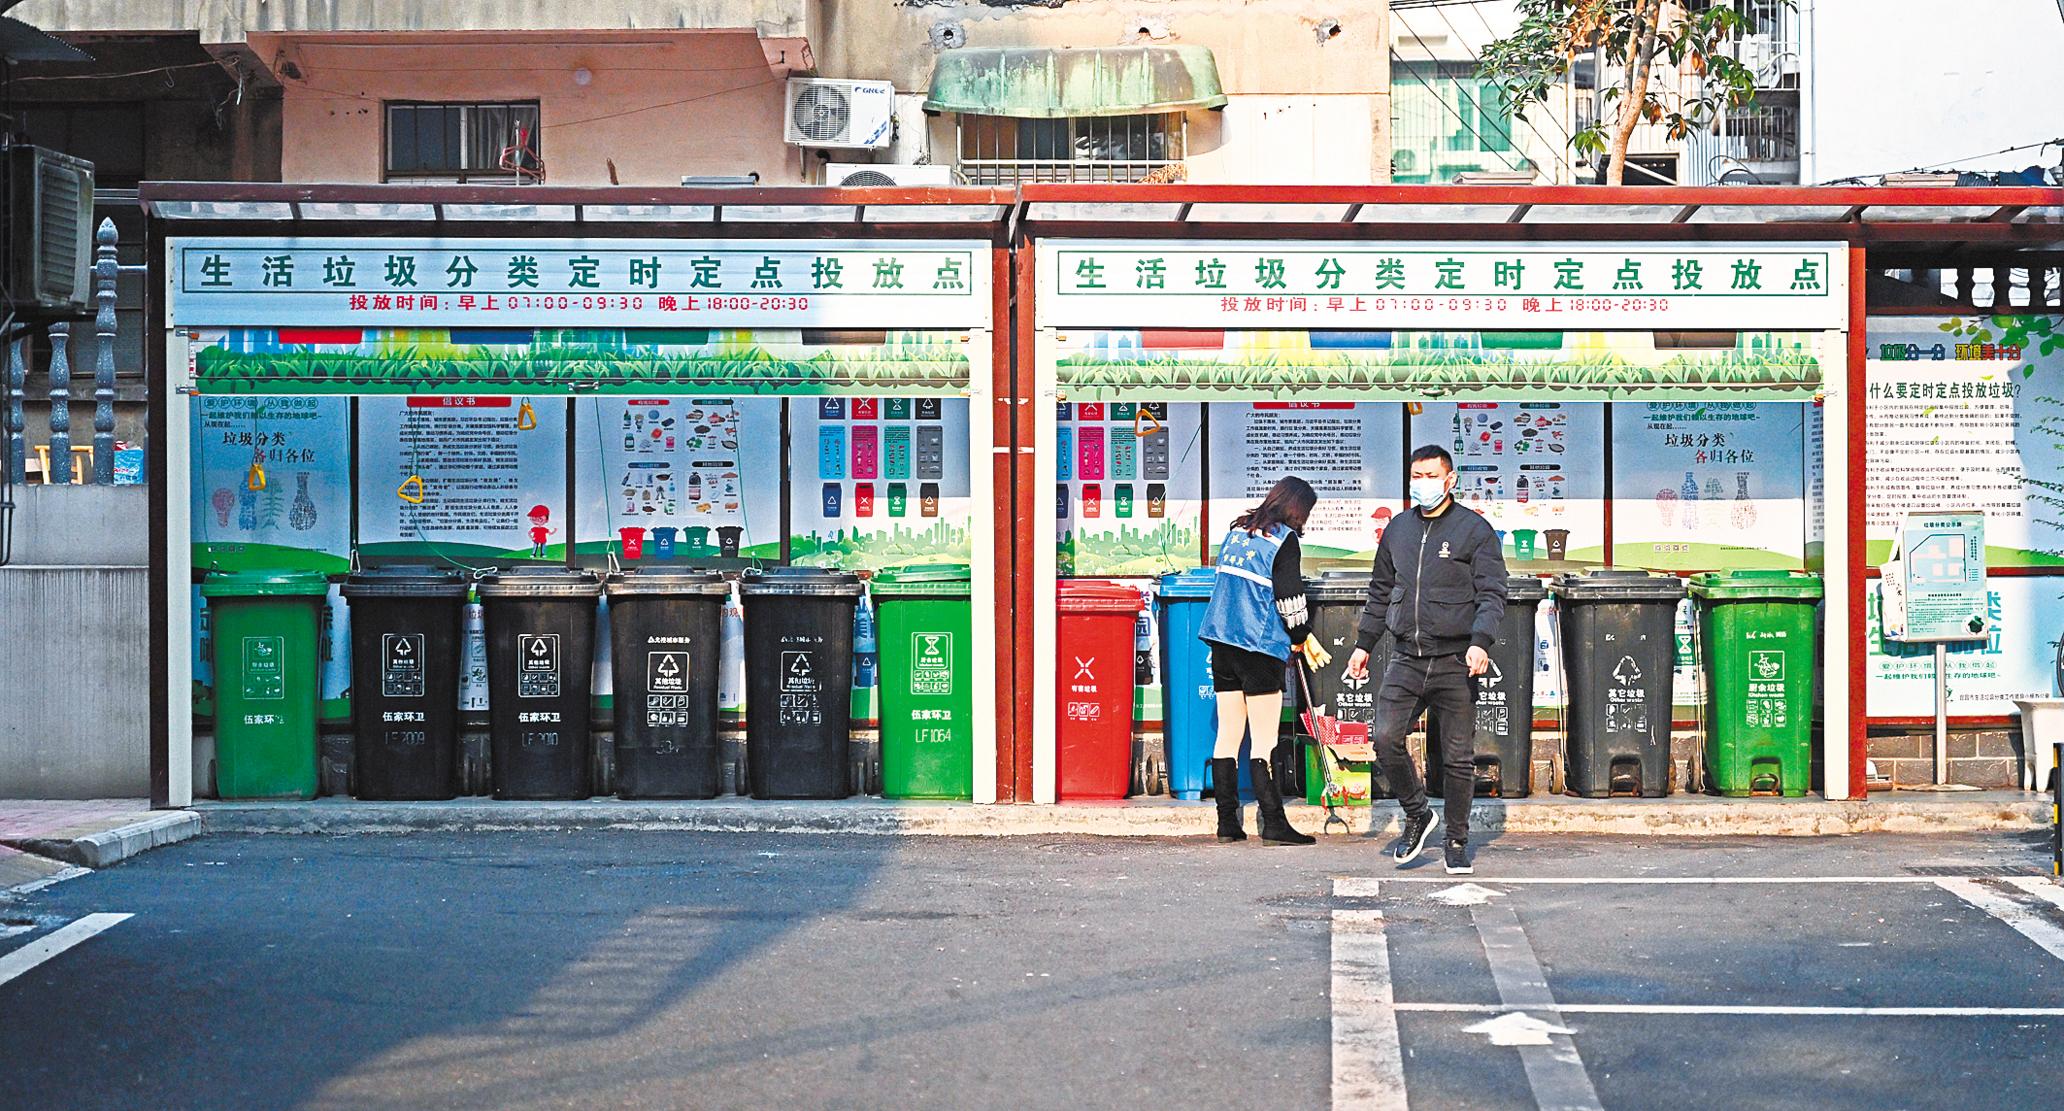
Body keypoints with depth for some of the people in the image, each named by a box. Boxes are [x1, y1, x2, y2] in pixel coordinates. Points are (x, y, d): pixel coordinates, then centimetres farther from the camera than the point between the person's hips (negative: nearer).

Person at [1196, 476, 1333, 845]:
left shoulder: (1237, 531, 14)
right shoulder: (1283, 539, -6)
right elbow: (1290, 597, -9)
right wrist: (1302, 637, 7)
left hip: (1221, 638, 7)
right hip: (1259, 645, -7)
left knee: (1228, 735, 9)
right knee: (1264, 740, -5)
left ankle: (1227, 822, 9)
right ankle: (1273, 823, -5)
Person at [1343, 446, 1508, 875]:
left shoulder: (1475, 530, 0)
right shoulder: (1398, 529, 14)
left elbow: (1492, 594, -5)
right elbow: (1380, 593, 24)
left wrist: (1480, 642, -20)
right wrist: (1363, 643, 20)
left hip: (1455, 661, -4)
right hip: (1406, 658, 4)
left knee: (1458, 756, 1)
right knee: (1386, 738, -12)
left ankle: (1457, 842, 14)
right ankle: (1416, 813, 11)